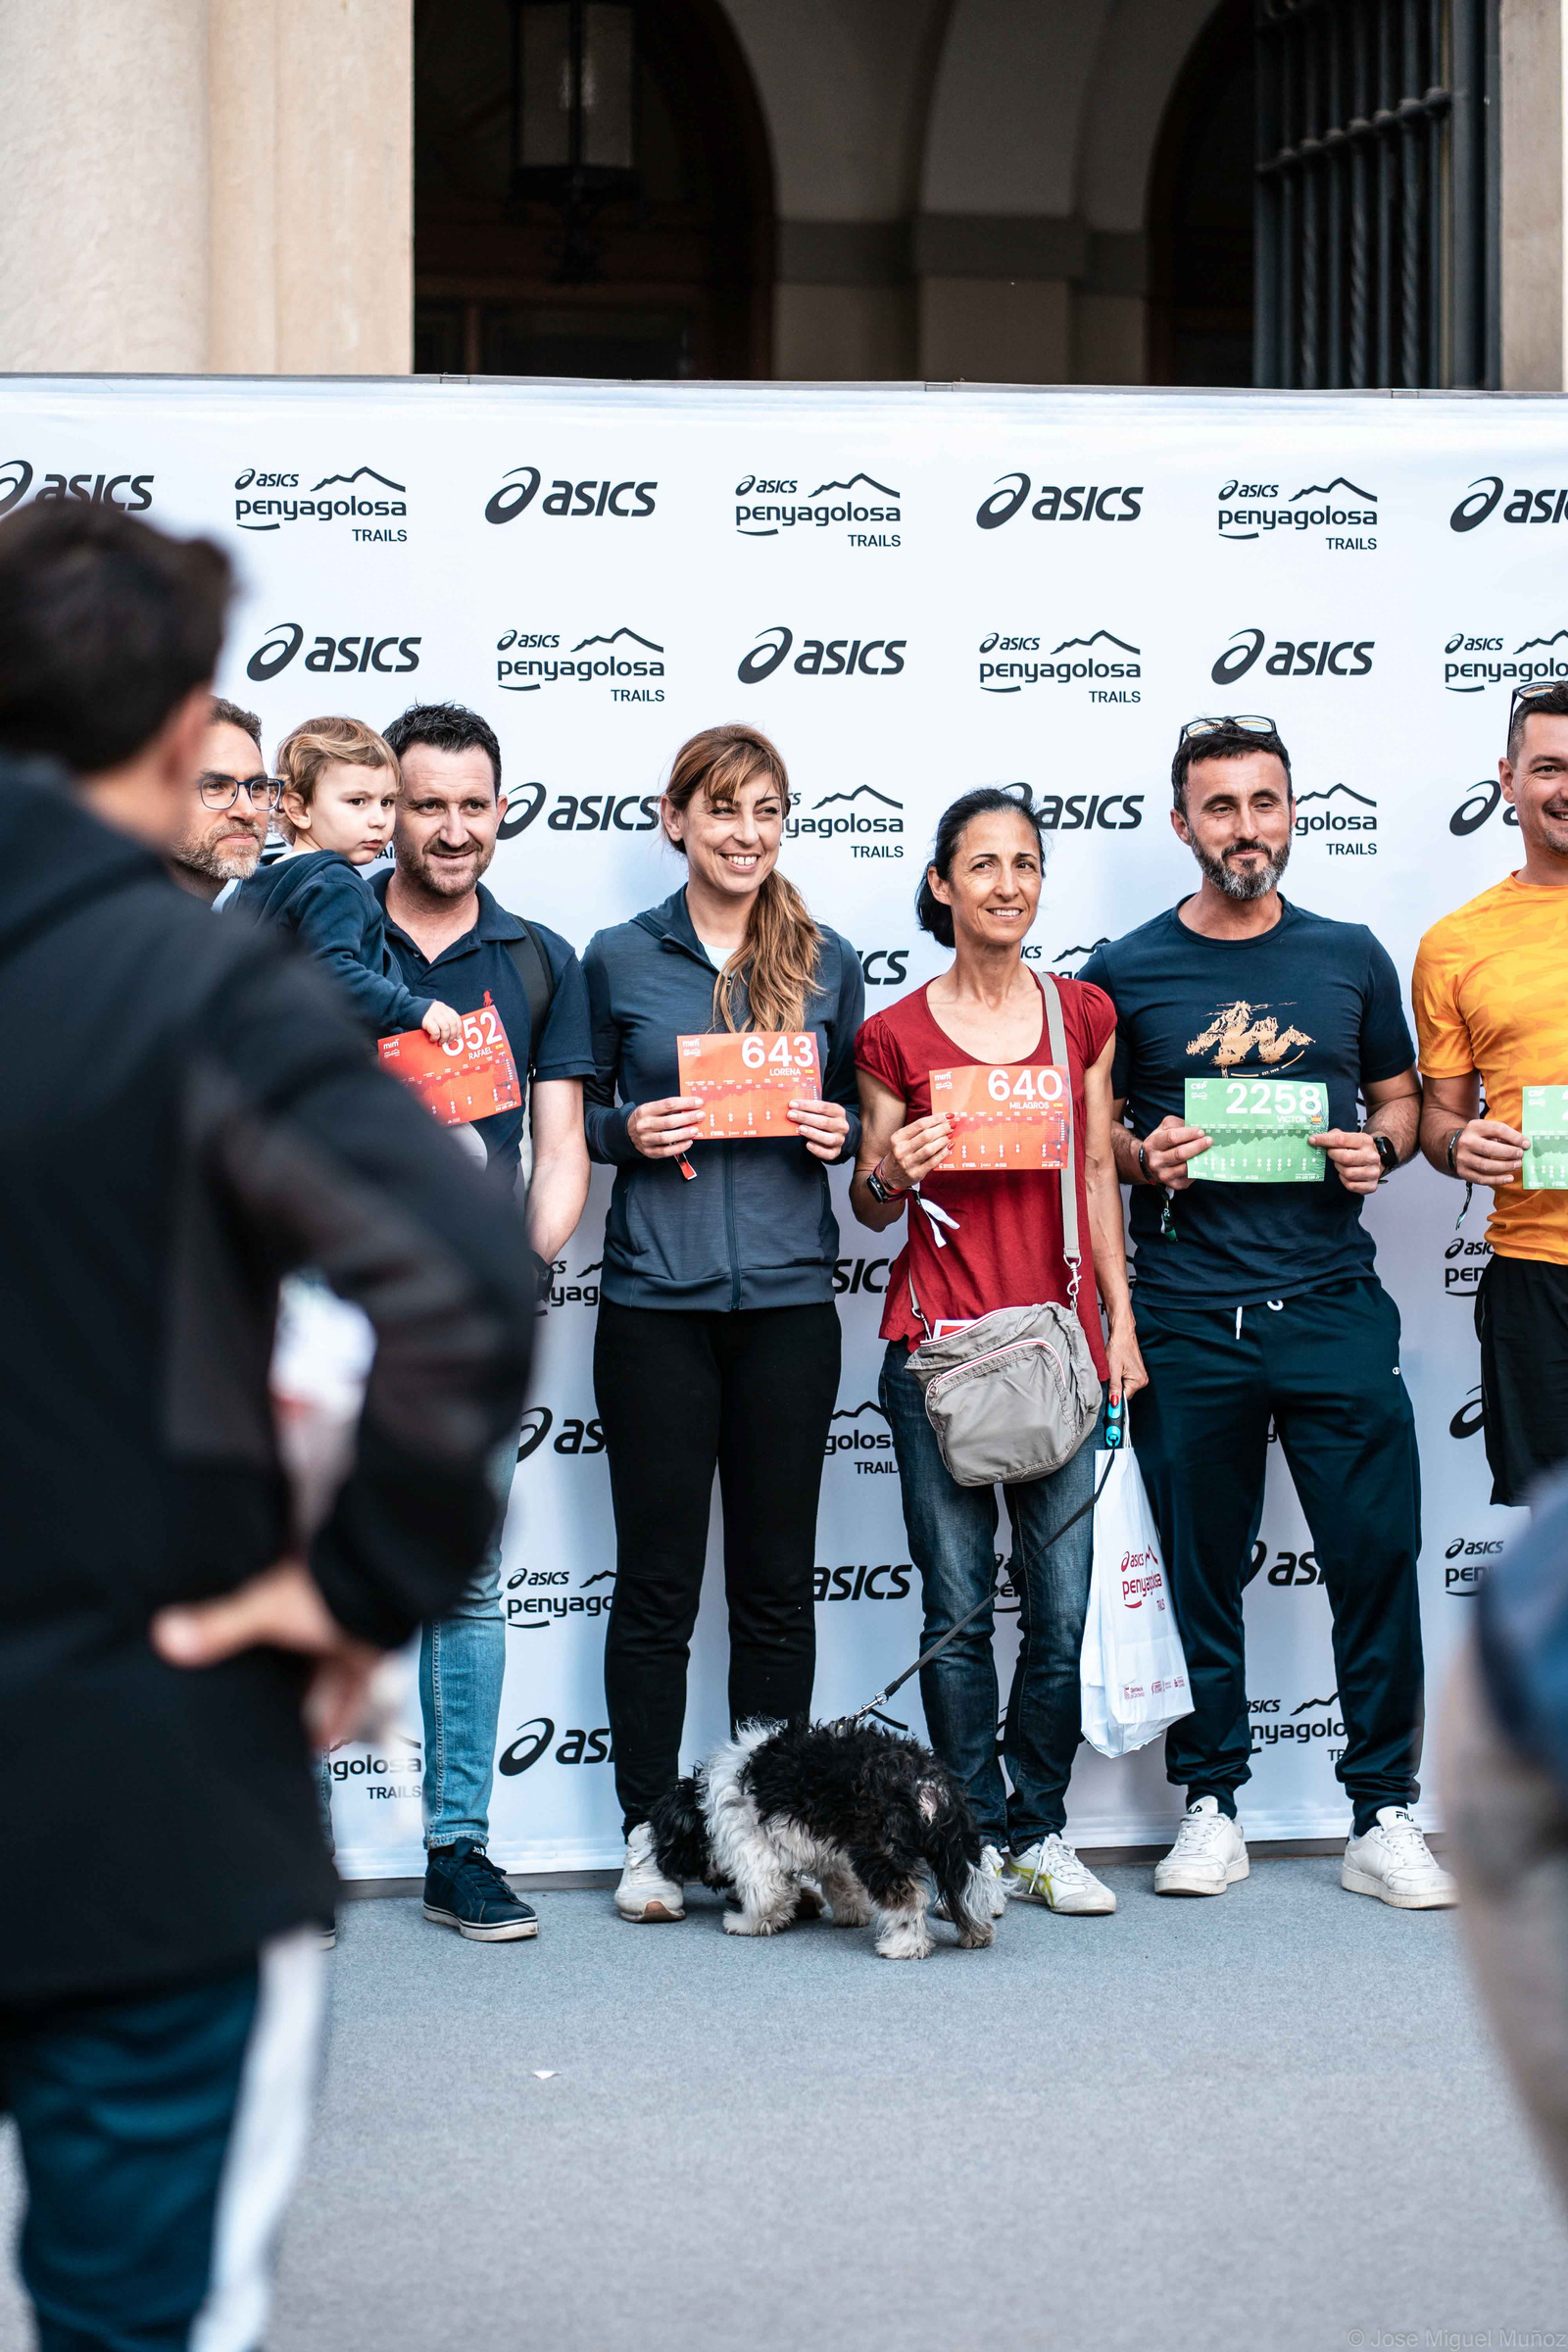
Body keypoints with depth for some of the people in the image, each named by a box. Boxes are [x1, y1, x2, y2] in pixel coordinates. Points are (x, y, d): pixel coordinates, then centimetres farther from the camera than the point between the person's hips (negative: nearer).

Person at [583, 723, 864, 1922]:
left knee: (778, 1578, 6)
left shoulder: (828, 963, 8)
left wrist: (840, 1132, -6)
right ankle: (649, 1832, 11)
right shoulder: (619, 958, 4)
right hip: (657, 1297, -1)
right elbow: (578, 1113, 10)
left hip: (788, 1296, 1)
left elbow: (857, 1112, 16)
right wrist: (629, 1132, -10)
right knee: (657, 1576, 2)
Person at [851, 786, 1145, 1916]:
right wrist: (892, 1172, -13)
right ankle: (977, 1837, 12)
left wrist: (1121, 1325, 8)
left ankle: (1040, 1832, 15)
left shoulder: (1084, 1014, 9)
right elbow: (870, 1207, 9)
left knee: (1064, 1604, 1)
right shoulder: (895, 1036, 2)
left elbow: (1099, 1177, 12)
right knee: (958, 1603, 1)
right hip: (938, 1342, -2)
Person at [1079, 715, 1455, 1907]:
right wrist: (1142, 1158, -9)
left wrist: (1379, 1150, -3)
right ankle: (1212, 1802, 18)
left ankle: (1383, 1815, 8)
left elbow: (1400, 1096, 17)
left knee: (1377, 1553, -3)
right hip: (1184, 1314, -1)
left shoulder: (1350, 957, 9)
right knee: (1198, 1567, 5)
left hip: (1333, 1304, 1)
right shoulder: (1127, 971, 5)